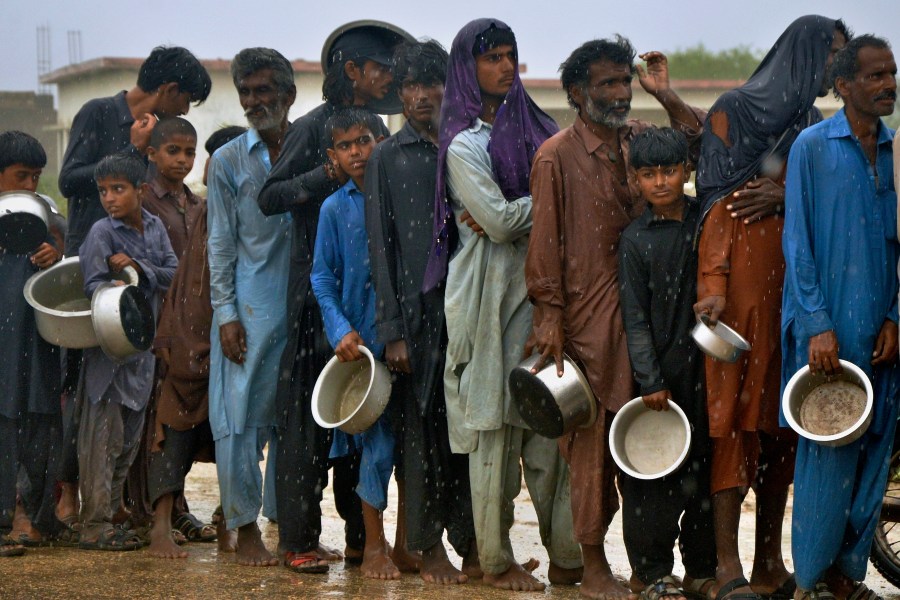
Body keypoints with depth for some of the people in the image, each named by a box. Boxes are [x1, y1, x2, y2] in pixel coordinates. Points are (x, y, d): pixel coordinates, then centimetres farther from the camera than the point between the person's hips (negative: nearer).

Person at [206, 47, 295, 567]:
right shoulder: (229, 161, 5)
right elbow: (221, 244, 5)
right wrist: (225, 314, -4)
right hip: (250, 309, -1)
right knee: (240, 416, -5)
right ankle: (247, 530, 3)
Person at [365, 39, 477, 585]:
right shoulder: (388, 157, 4)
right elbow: (381, 247, 0)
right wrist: (392, 330, -7)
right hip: (417, 312, -2)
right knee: (424, 431, 1)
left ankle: (471, 544, 7)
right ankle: (431, 550, 7)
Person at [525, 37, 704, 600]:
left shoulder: (641, 139, 12)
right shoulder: (557, 156, -4)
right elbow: (545, 240, -5)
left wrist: (666, 96, 1)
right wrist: (549, 317, -10)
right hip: (589, 316, -5)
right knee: (595, 439, -2)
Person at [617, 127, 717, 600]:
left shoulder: (707, 221, 6)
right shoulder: (635, 239, 1)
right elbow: (635, 318, -2)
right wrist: (650, 381, -8)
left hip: (706, 365, 2)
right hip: (658, 370, -2)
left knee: (707, 469, 6)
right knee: (655, 475, -3)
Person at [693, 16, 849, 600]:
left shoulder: (815, 126, 18)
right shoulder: (735, 110, -1)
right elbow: (717, 200, -8)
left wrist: (785, 195, -8)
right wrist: (712, 284, -18)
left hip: (800, 275, 7)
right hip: (746, 272, -6)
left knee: (783, 417, 5)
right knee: (737, 410, -9)